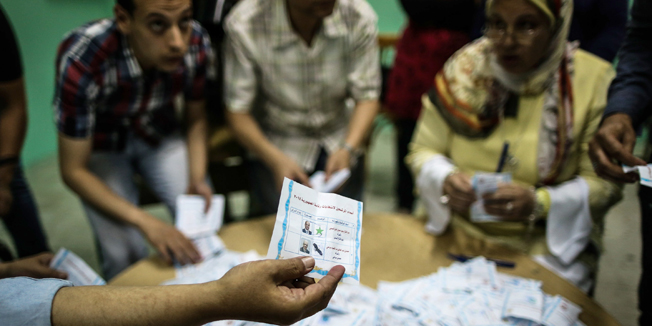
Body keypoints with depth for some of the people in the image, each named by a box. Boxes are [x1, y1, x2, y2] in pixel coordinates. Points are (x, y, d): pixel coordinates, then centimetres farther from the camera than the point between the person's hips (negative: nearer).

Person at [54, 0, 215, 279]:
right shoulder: (80, 62, -34)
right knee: (125, 255, -16)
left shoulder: (197, 44, -24)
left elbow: (195, 118, -4)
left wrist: (197, 180, -20)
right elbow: (73, 171, -24)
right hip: (99, 145, -2)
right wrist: (145, 222, -33)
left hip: (159, 133, 3)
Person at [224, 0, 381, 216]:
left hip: (338, 139, 2)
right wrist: (275, 160, -33)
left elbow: (367, 96, -10)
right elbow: (237, 111, -17)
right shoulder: (244, 24, -22)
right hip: (276, 144, -2)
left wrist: (348, 149, -28)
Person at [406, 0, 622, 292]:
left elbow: (605, 183, -5)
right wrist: (445, 181, -18)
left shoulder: (594, 80, -6)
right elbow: (422, 151, 4)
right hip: (457, 232, 2)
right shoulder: (464, 67, -1)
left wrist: (538, 202, -22)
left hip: (546, 243, -1)